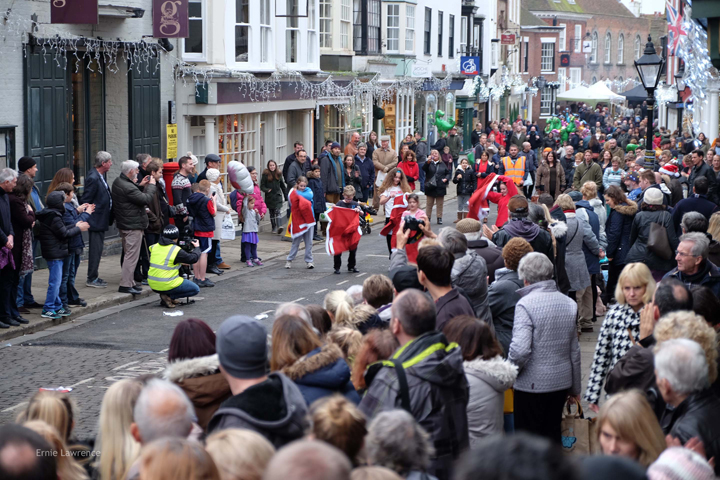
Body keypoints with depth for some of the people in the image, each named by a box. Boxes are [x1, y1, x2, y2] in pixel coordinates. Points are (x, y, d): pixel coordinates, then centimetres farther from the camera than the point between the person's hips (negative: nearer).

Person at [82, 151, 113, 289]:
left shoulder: (100, 177, 11)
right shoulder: (93, 178, -19)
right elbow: (85, 201, -19)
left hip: (101, 220, 10)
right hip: (96, 220, -10)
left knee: (98, 249, 15)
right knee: (95, 249, -4)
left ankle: (93, 277, 23)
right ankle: (91, 279, 3)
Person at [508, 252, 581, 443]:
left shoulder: (526, 304, -14)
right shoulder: (569, 304, 6)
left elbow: (520, 349, -25)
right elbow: (574, 351, 13)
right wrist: (575, 388, 22)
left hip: (532, 384, -6)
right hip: (561, 382, 6)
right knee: (553, 436, 15)